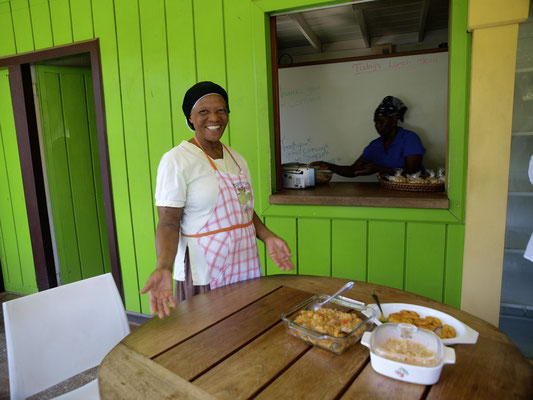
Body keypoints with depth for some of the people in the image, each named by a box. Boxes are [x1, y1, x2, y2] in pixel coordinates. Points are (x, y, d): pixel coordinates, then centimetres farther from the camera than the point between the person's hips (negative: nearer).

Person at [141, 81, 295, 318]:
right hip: (204, 274, -6)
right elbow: (168, 223, -16)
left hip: (244, 267, 7)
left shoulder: (236, 158, 10)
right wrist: (163, 267, -31)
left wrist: (267, 237, 3)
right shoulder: (176, 160, -12)